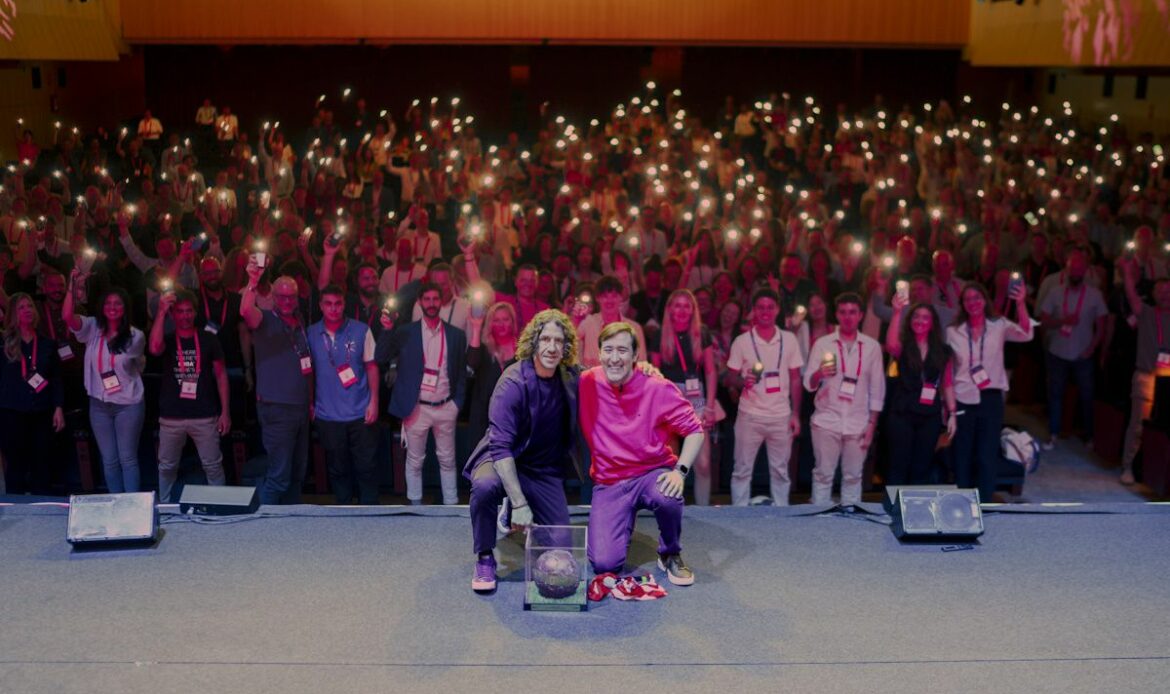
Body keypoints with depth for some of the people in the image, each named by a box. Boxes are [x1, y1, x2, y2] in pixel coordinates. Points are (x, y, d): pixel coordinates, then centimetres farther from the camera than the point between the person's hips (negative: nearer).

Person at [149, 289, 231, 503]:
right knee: (167, 467, 11)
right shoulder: (167, 340, 4)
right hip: (171, 417, 1)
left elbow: (221, 375, 5)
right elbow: (155, 348, -22)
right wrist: (161, 312, -22)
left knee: (213, 466, 2)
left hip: (205, 416, -1)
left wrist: (225, 412, -1)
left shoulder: (208, 339, 4)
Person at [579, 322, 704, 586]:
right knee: (604, 564, -16)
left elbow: (694, 430, -6)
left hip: (652, 473, -1)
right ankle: (622, 523, 22)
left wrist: (680, 470, -19)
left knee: (667, 497, -39)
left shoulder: (658, 388, -11)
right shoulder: (586, 384, -7)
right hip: (608, 483, 1)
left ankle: (670, 554, -4)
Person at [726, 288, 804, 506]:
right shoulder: (742, 341, -2)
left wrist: (796, 414, 2)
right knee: (742, 470, 4)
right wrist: (743, 381, -22)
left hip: (781, 416, 2)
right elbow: (731, 377, 1)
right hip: (750, 416, -1)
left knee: (780, 471, 9)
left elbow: (795, 379, 7)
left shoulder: (789, 340, 3)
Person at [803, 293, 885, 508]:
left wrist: (872, 424, 2)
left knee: (853, 476, 6)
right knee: (823, 474, 1)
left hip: (858, 424, 1)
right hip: (827, 421, -1)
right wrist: (819, 374, -22)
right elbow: (808, 384, 0)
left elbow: (877, 389, 7)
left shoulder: (872, 346, 6)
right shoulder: (822, 344, 3)